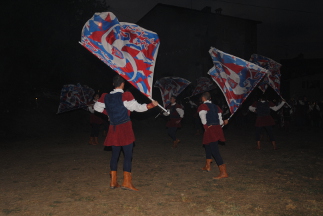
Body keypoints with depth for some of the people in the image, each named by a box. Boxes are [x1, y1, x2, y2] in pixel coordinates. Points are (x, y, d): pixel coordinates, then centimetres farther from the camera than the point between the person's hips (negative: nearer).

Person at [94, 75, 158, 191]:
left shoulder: (106, 97, 6)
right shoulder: (126, 96, -11)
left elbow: (97, 107, 20)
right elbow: (138, 107, -11)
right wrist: (152, 104, 0)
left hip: (113, 129, 6)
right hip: (125, 128, -6)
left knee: (115, 154, 12)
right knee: (128, 155, -1)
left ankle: (113, 182, 17)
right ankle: (126, 182, -2)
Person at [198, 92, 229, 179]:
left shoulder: (203, 106, -5)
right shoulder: (216, 107, 14)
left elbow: (204, 121, -13)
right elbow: (220, 121, 12)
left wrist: (207, 127, 0)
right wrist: (224, 122, 31)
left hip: (210, 130, -8)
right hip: (217, 129, 8)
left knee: (215, 151, -8)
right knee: (208, 146, 26)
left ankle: (223, 173, -9)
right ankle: (207, 166, 39)